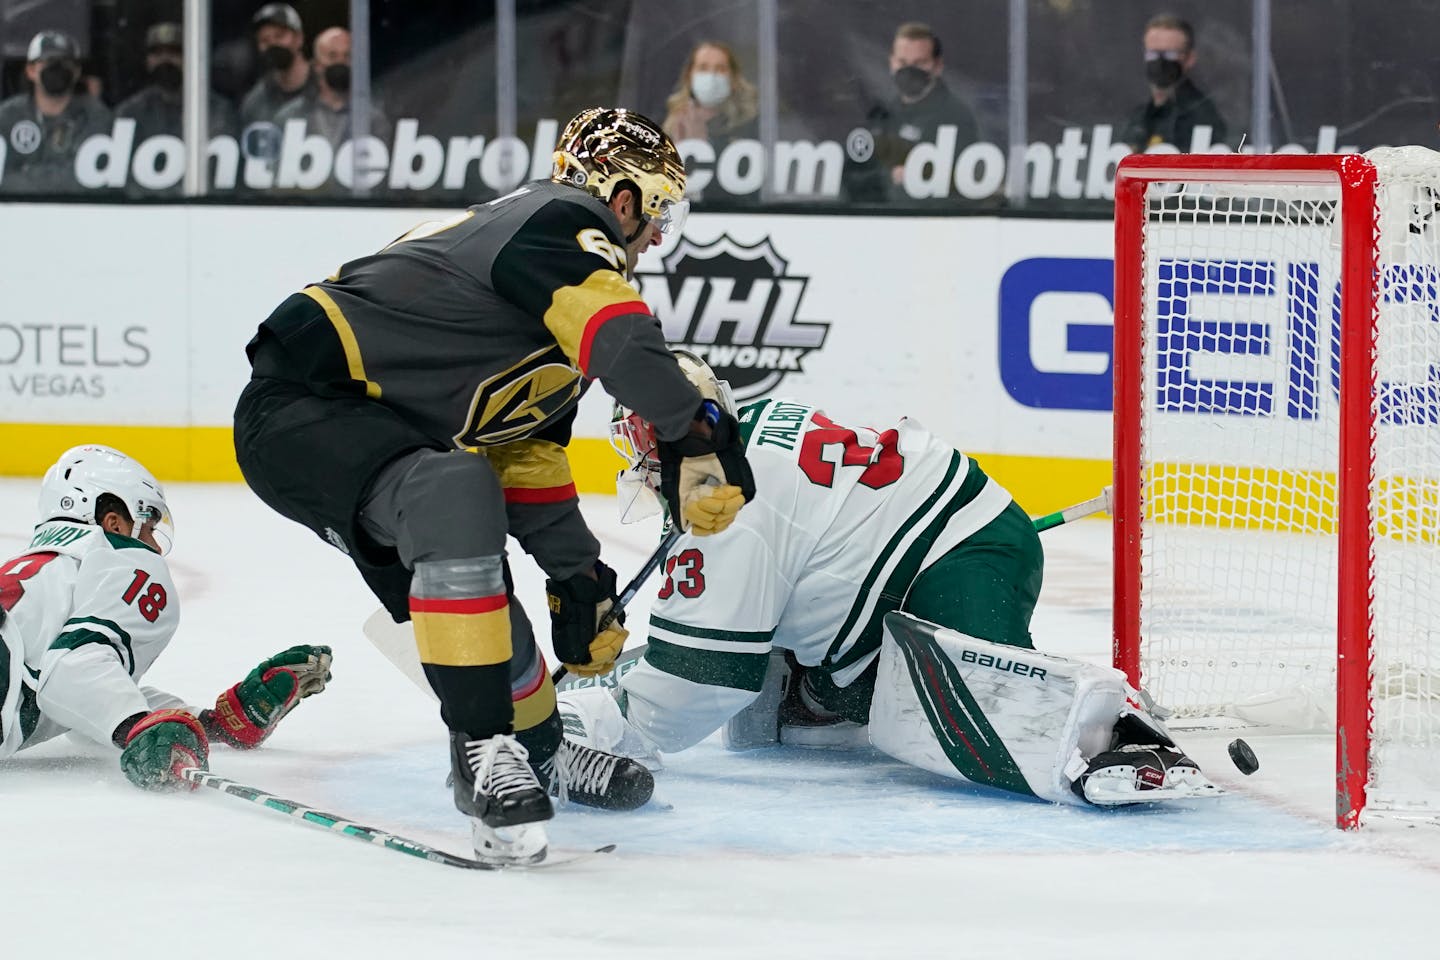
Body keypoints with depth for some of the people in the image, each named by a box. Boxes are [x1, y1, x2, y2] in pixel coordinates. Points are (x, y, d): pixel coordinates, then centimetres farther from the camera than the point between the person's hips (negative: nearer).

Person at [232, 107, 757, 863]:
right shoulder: (565, 223, -11)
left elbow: (530, 451, 26)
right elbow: (625, 342, -32)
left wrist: (579, 579, 26)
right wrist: (697, 433, -27)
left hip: (359, 417, 11)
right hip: (299, 400, -11)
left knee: (480, 592, 19)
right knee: (456, 493, -32)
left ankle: (538, 752, 41)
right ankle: (484, 751, -29)